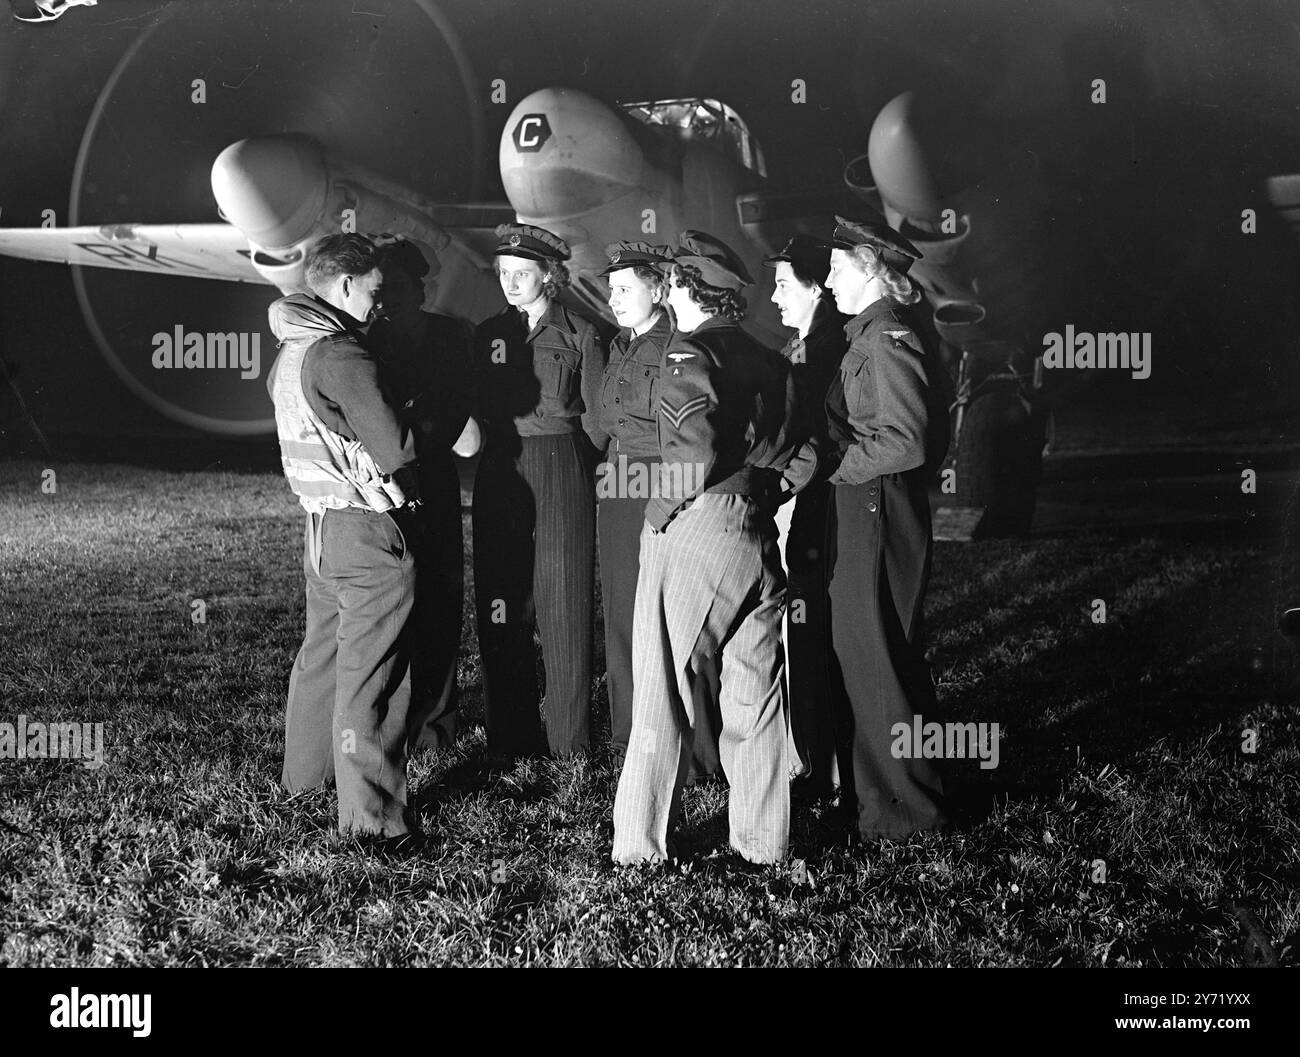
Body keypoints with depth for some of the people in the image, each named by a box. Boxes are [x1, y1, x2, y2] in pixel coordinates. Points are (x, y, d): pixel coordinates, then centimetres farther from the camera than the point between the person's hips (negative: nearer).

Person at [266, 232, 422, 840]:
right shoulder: (342, 356, -19)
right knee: (370, 673, -4)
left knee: (323, 649, 23)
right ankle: (369, 814, 0)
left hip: (320, 526, 9)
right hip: (368, 534, -9)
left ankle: (306, 771, 39)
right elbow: (396, 449, -23)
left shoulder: (290, 351, 9)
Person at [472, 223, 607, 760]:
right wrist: (482, 449, 3)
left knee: (563, 608, -2)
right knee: (501, 609, 1)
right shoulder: (489, 334, 13)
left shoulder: (579, 334, 3)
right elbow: (477, 407, 16)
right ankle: (510, 733, 9)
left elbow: (597, 416, 3)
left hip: (562, 472, -3)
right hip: (500, 475, 3)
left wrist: (568, 465, -2)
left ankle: (569, 737, 5)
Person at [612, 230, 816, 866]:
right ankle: (763, 844, 17)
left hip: (692, 534, -6)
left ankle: (641, 846, 7)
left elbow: (695, 459, -17)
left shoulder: (689, 352, -7)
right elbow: (801, 460, 10)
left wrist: (663, 505, -2)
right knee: (758, 697, 11)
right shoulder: (771, 362, 13)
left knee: (662, 694, 1)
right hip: (759, 540, 6)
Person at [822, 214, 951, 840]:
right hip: (860, 511, 10)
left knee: (879, 657, -2)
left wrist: (835, 463, -15)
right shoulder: (869, 334, 15)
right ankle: (871, 786, 28)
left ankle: (906, 805, 9)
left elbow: (906, 442, -23)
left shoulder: (888, 339, -16)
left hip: (878, 512, -10)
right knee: (856, 651, 17)